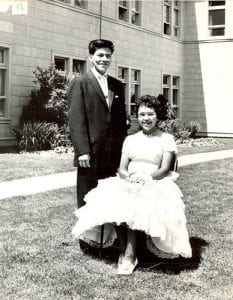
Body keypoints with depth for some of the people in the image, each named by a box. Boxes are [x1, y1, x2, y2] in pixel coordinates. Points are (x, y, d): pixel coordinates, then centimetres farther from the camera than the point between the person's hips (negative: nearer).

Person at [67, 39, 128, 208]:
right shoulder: (80, 83, -1)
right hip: (90, 154, -5)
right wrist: (82, 151, -16)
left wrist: (124, 150, 11)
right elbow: (76, 119, -9)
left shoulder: (117, 85, 16)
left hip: (113, 155, 5)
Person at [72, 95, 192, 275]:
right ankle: (124, 250, -22)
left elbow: (164, 169, -2)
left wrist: (146, 178, -21)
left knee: (134, 206, -37)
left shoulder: (167, 139, 9)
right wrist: (131, 177, -14)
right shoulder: (130, 139, 19)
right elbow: (122, 168, 10)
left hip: (156, 184, -3)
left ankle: (130, 254, -28)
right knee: (112, 202, -32)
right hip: (128, 184, 3)